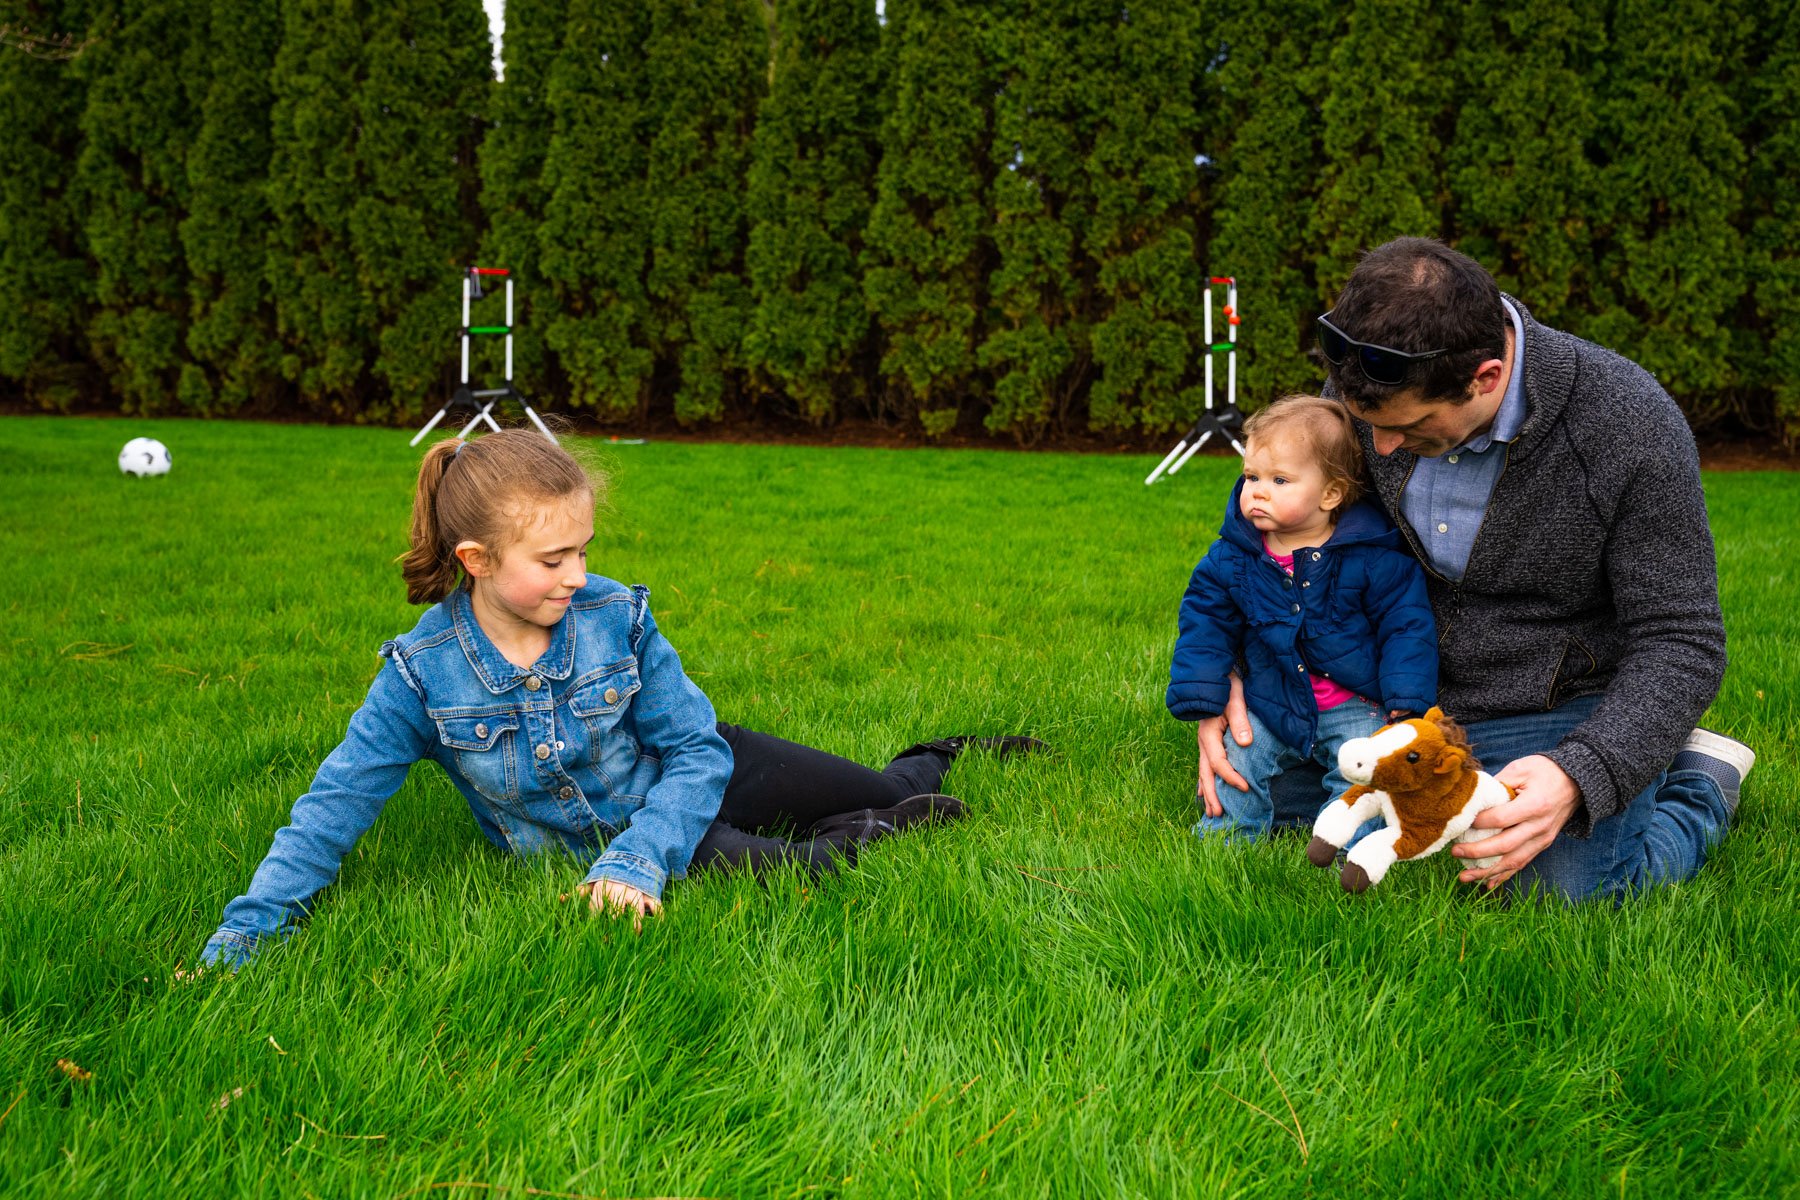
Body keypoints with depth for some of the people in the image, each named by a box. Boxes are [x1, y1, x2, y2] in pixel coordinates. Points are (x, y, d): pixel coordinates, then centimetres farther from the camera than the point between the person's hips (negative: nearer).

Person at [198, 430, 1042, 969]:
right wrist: (249, 927, -26)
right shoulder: (423, 673, -23)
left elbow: (697, 751, -18)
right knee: (724, 860, -32)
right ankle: (866, 838, -4)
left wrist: (636, 861, -32)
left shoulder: (616, 618, -22)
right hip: (595, 841, -1)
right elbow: (338, 800, -17)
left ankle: (940, 759, 45)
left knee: (880, 794, 10)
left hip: (682, 774, 1)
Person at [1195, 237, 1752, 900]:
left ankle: (1701, 779, 7)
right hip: (1409, 689, 5)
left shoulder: (1632, 428, -27)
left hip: (1564, 711, -4)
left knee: (1563, 885, -27)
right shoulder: (1371, 388, -13)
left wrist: (1577, 776, -37)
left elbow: (1680, 643, -21)